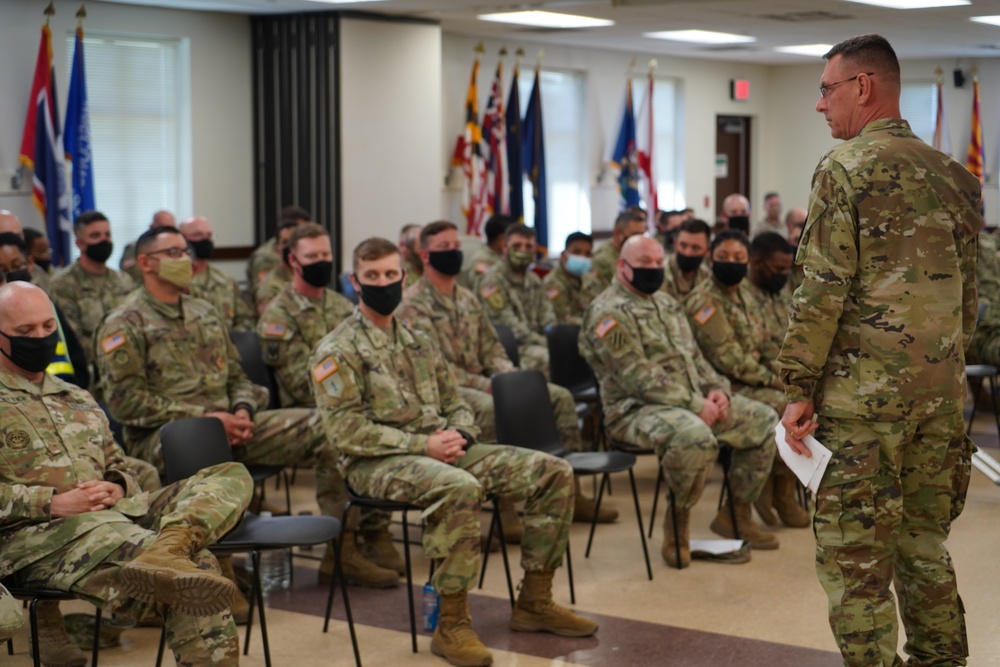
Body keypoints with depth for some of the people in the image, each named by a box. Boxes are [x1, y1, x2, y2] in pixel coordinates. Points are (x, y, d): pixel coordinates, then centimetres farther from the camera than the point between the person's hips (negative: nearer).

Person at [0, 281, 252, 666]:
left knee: (232, 476, -19)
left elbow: (120, 470, 29)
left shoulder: (78, 400, 28)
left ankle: (166, 550, -41)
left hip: (113, 514, 8)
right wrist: (53, 502, -15)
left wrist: (116, 489, 1)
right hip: (35, 535, -8)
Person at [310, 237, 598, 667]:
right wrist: (421, 444, -19)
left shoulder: (417, 342, 19)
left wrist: (460, 434, -4)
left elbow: (455, 404, 21)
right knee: (460, 487, -40)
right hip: (377, 462, -7)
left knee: (554, 473, -5)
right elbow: (346, 429, -14)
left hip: (442, 451, 7)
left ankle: (534, 602, 4)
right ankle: (452, 624, -28)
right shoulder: (337, 350, -4)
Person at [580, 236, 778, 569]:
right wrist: (695, 405, -23)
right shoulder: (608, 313, -13)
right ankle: (677, 521, -13)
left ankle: (736, 512, 13)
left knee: (764, 421, 3)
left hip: (694, 401, 9)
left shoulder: (665, 302, 18)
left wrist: (716, 389, -1)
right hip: (637, 409, -9)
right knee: (695, 437, -39)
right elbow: (638, 377, -21)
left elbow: (693, 355, 20)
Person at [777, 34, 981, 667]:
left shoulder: (846, 168, -8)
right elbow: (967, 297, 16)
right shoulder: (953, 176, 12)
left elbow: (824, 289, -14)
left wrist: (799, 389, -10)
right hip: (940, 392, 7)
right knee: (925, 545, 16)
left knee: (855, 556, 0)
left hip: (863, 394, -7)